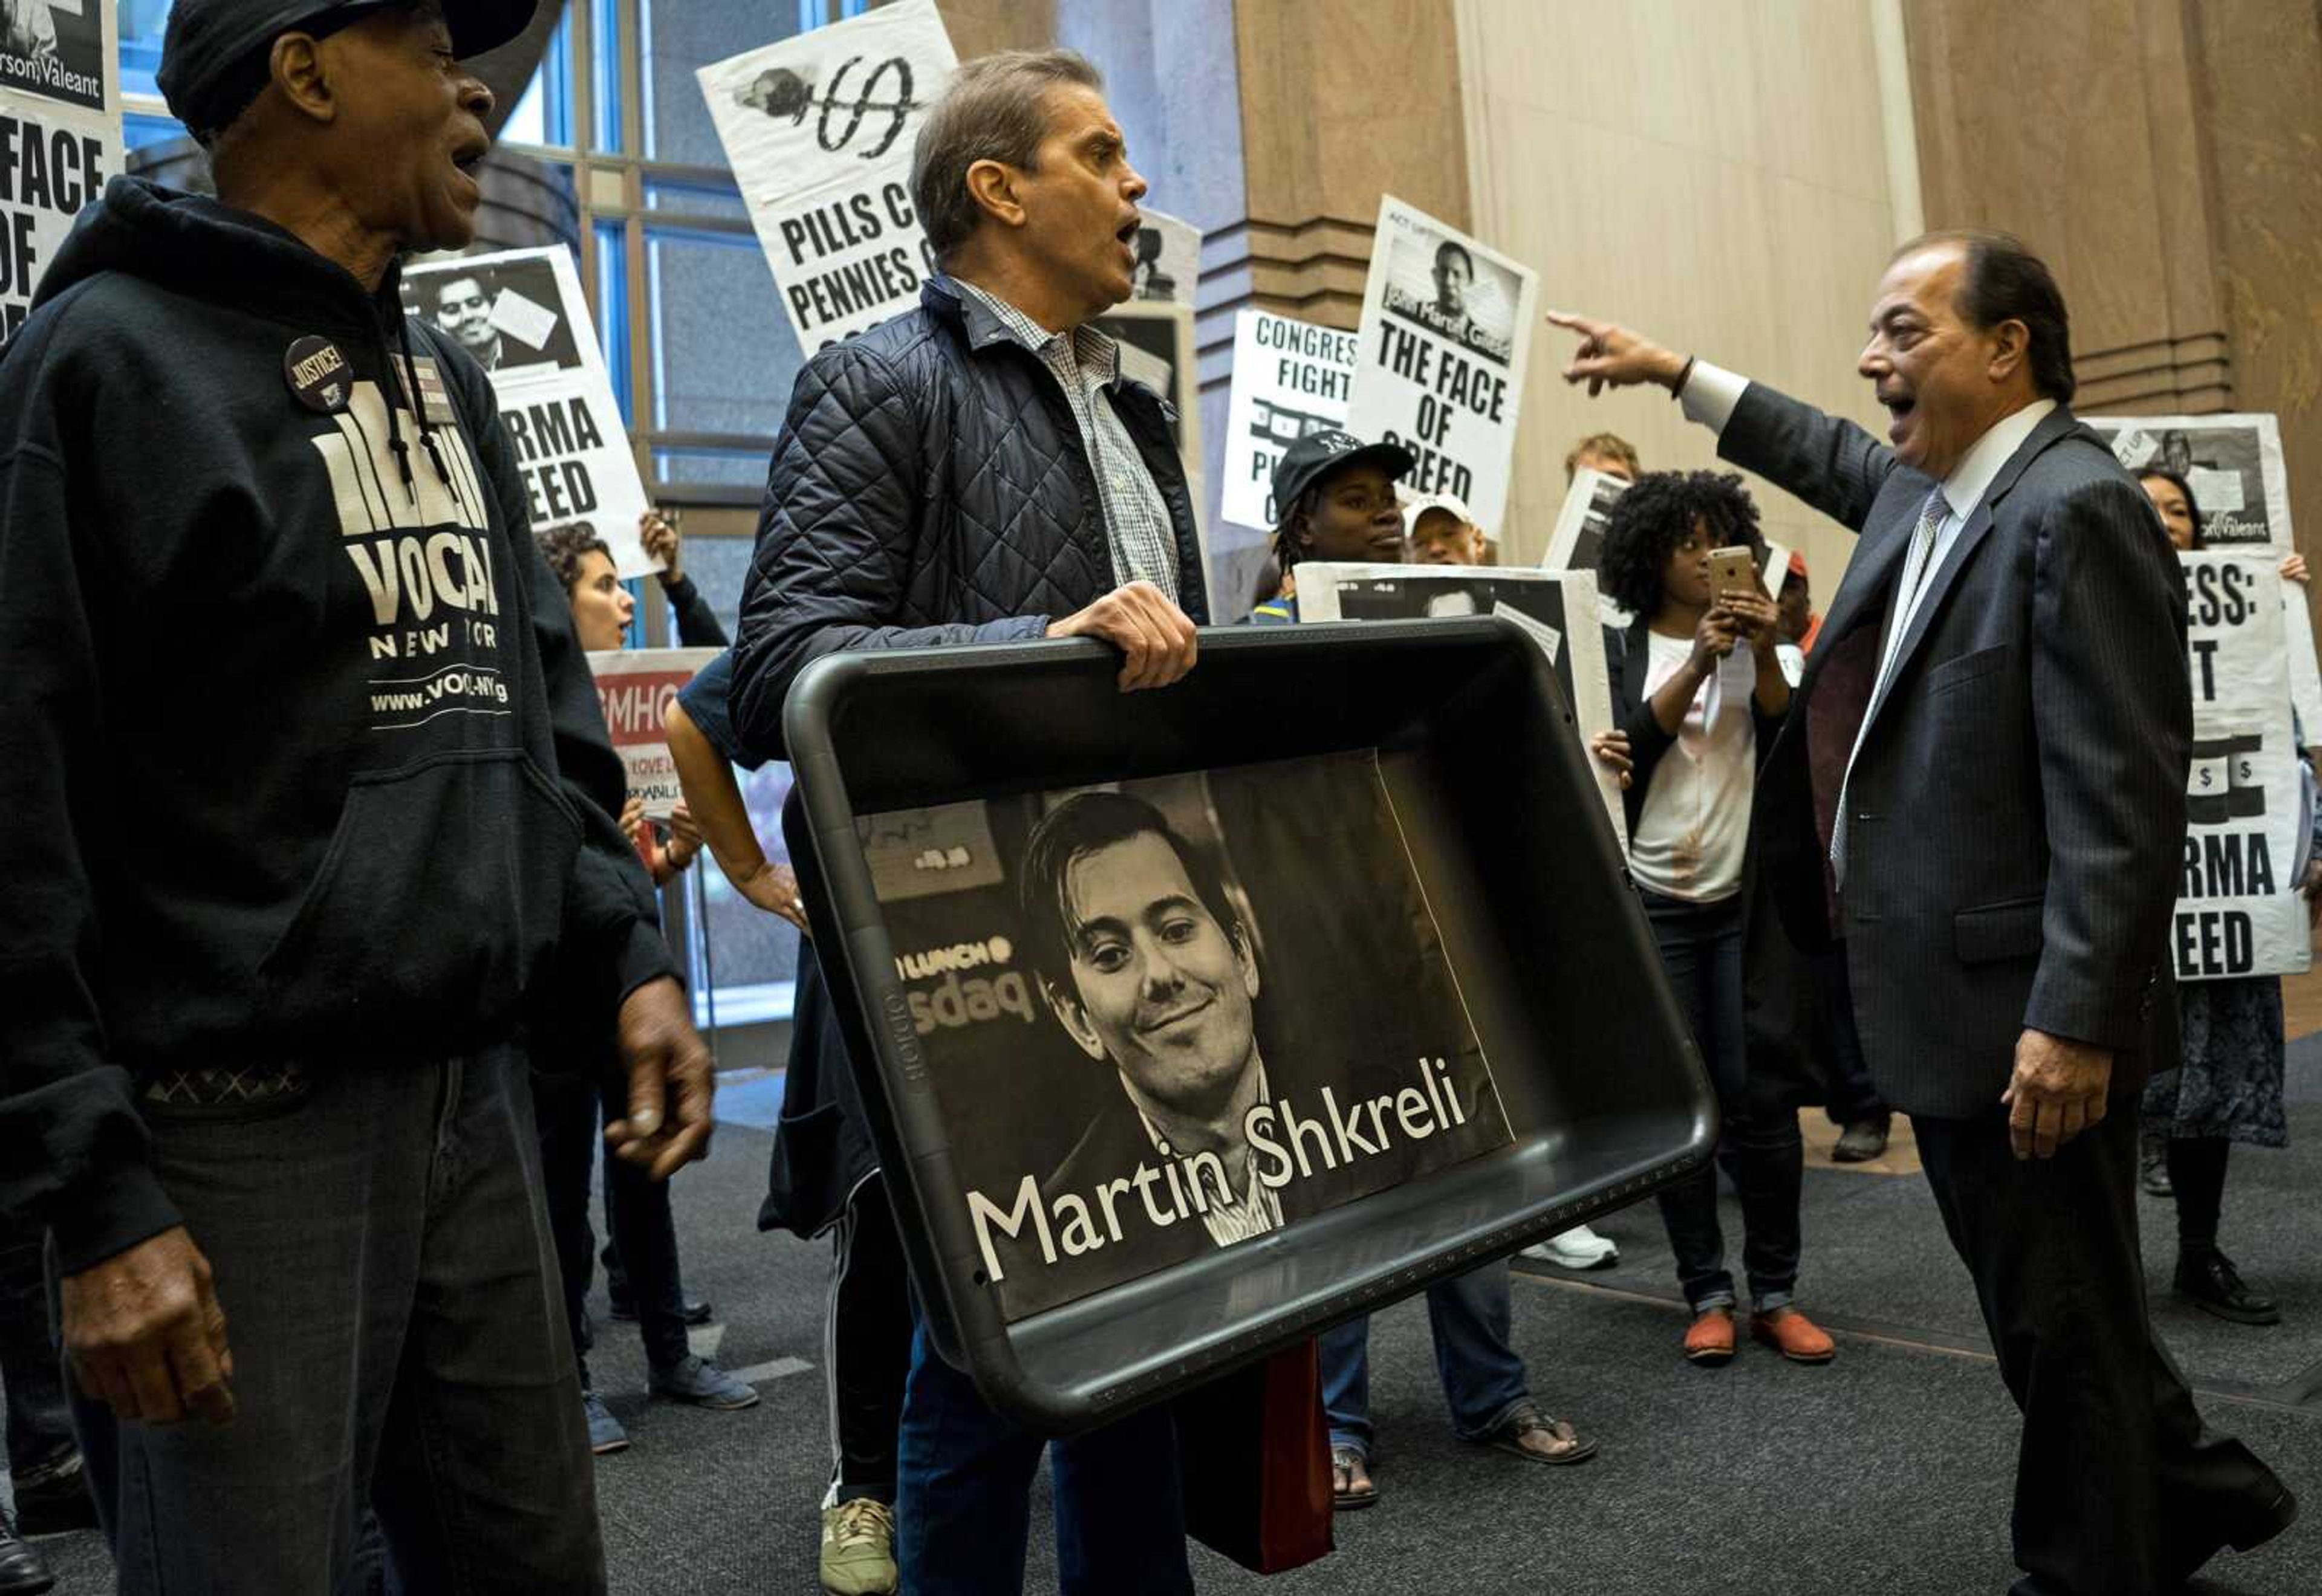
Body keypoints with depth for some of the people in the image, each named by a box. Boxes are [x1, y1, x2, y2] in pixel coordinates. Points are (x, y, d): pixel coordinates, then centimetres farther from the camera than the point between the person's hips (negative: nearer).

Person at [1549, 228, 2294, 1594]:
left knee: (2062, 1324, 8)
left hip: (2028, 1019, -9)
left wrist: (2075, 1020, -26)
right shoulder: (1928, 488, 9)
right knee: (2035, 1303, 23)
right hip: (1949, 1007, 10)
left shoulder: (2074, 509, -18)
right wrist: (1676, 375, 35)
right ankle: (2192, 1486, 42)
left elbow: (2121, 798, -23)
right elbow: (1835, 458, 33)